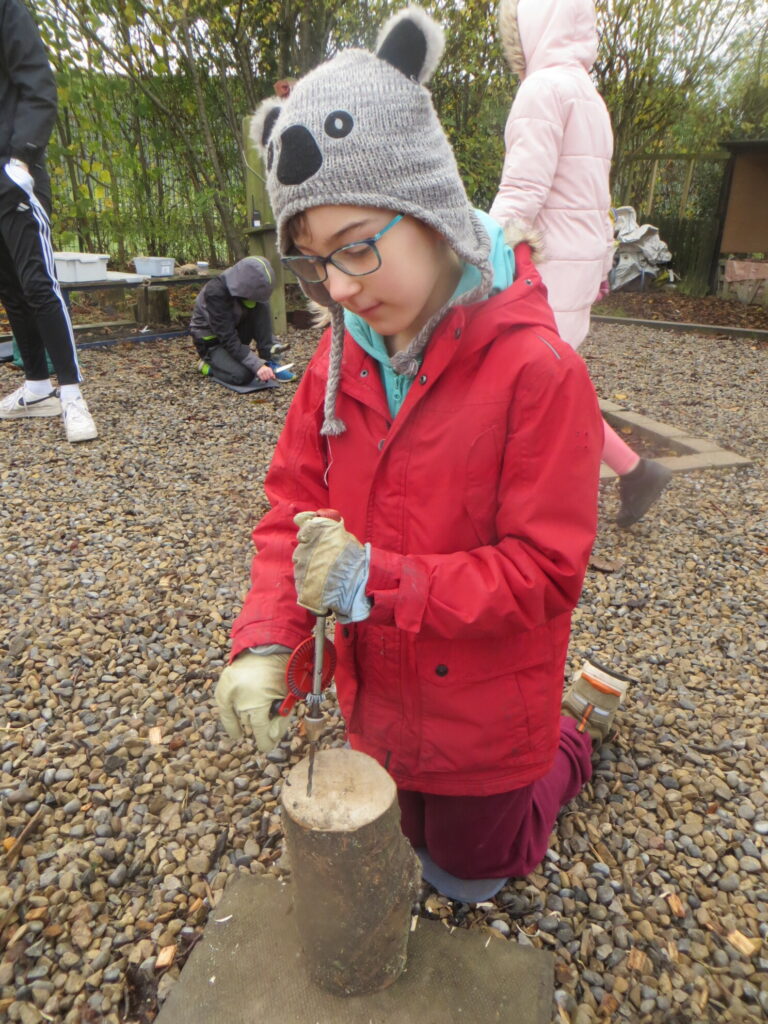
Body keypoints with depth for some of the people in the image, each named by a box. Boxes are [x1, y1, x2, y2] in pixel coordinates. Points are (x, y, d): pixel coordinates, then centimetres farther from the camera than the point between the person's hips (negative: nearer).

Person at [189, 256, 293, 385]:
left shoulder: (246, 285, -12)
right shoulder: (215, 292, -30)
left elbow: (262, 321, 1)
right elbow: (228, 340, -33)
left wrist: (271, 345, -11)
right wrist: (257, 365, -40)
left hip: (235, 331, 6)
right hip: (211, 340, -6)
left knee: (262, 306, -18)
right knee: (243, 375, -32)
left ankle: (268, 361, -17)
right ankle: (209, 363, -2)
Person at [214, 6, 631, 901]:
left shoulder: (538, 371, -27)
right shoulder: (341, 358, -9)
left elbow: (542, 573, -24)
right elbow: (294, 501, -8)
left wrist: (375, 581, -31)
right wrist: (264, 640, -21)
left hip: (486, 714, -5)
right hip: (383, 695, 6)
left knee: (467, 873, 23)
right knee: (418, 842, 32)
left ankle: (581, 720, 39)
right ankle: (560, 708, 46)